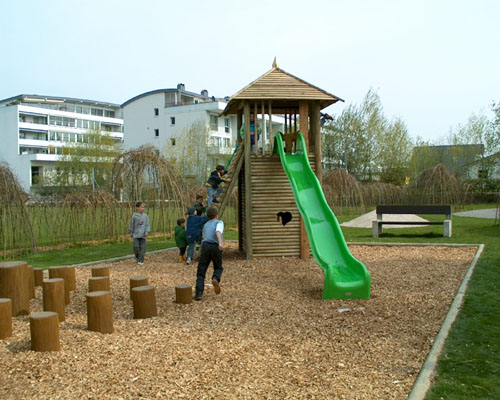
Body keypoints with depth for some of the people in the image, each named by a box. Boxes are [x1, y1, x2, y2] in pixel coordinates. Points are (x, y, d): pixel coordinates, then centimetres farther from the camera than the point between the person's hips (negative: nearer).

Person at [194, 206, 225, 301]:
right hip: (216, 247, -3)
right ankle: (215, 279, -13)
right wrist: (220, 242, -29)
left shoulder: (205, 225, 25)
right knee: (218, 268, 19)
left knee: (201, 272, 4)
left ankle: (198, 293, -10)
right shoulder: (219, 223, 10)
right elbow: (218, 232, -13)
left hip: (205, 246, 3)